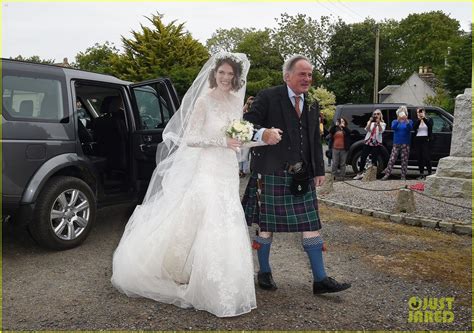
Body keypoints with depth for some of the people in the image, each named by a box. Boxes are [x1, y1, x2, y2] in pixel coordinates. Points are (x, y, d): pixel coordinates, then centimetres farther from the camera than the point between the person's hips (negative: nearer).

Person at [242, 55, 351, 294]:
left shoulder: (312, 106, 15)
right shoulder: (268, 97, -6)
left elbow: (315, 140, 19)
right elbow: (247, 123, -13)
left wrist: (319, 170, 14)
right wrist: (263, 133, -34)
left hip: (302, 176, 6)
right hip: (272, 173, -5)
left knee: (311, 225, 5)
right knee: (267, 225, 7)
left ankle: (320, 279, 15)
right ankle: (264, 272, 27)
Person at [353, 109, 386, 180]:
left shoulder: (382, 124, 10)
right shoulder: (370, 122, 16)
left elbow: (381, 131, -12)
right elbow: (367, 129, -4)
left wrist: (378, 123, -28)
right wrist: (370, 121, -19)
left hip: (377, 143, -2)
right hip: (367, 142, 2)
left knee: (374, 159, -6)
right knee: (363, 158, -1)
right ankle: (360, 173, 6)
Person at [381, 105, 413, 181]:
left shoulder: (409, 121, 7)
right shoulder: (395, 121, 10)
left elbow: (410, 128, -14)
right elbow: (393, 127, -12)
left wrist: (406, 120, -31)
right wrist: (398, 120, -27)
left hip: (405, 144, 0)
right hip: (396, 144, 1)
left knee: (404, 160, 0)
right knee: (392, 159, -5)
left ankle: (403, 176, 6)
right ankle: (387, 174, -4)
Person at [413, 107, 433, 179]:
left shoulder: (429, 119, 7)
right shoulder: (416, 121, 13)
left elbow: (430, 126, -14)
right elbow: (414, 128, -6)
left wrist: (424, 118, -19)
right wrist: (419, 119, -15)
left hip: (426, 140, -3)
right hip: (418, 140, 3)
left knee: (427, 157, -10)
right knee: (419, 157, 3)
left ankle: (429, 173, -5)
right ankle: (421, 174, 9)